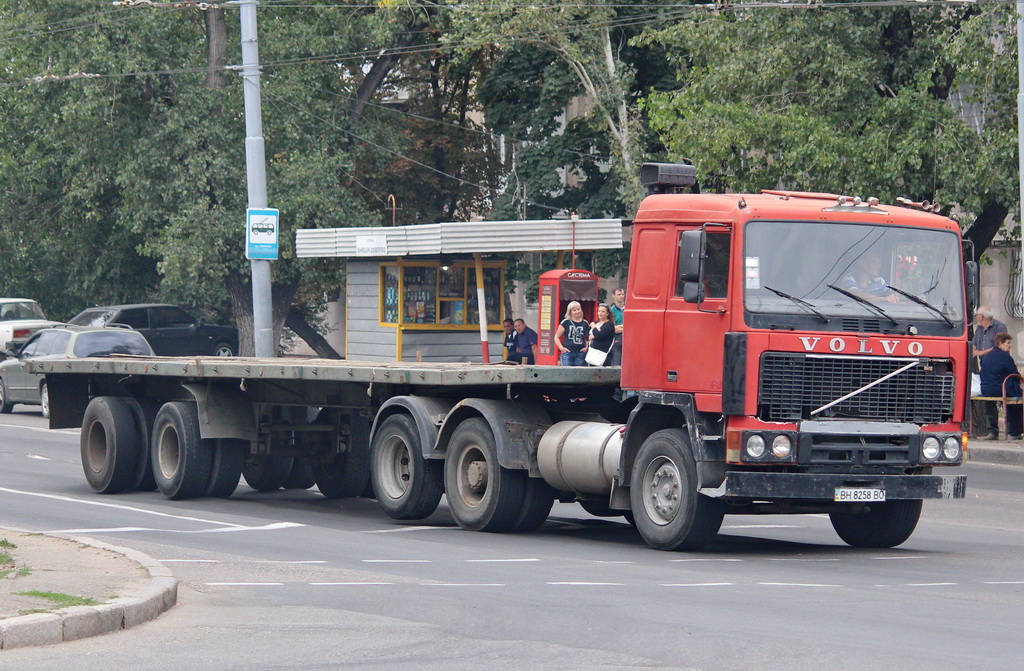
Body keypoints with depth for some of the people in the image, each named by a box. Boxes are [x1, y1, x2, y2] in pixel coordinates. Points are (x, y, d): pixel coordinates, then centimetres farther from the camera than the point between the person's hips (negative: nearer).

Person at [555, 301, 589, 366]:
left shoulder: (585, 323, 10)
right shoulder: (566, 322, 2)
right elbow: (556, 337, 4)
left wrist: (587, 347, 7)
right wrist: (561, 347, -8)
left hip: (580, 354, 3)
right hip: (568, 352, -3)